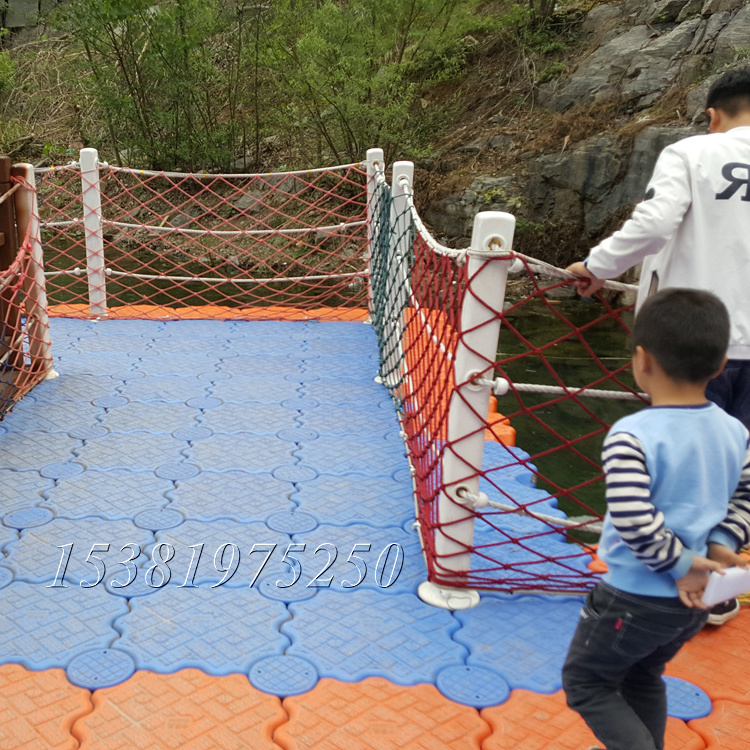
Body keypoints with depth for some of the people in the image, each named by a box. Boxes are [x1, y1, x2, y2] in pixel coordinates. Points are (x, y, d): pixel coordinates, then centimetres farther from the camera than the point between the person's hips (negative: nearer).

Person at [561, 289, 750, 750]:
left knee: (585, 681, 16)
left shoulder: (631, 436, -25)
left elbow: (635, 522, -30)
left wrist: (678, 564, -16)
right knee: (643, 680, 29)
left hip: (636, 598, -7)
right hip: (695, 599, 7)